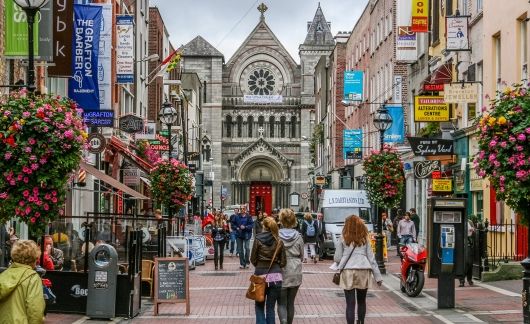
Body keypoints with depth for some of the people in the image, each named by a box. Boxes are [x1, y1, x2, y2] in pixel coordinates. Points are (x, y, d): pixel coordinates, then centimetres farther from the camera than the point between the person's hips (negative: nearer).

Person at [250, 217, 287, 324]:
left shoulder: (258, 239, -6)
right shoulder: (279, 242, -2)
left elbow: (253, 259, 1)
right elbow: (283, 262, 1)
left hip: (261, 275, -1)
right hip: (276, 276, 1)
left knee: (259, 306, 13)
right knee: (270, 308, 9)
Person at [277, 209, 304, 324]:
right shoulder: (298, 237, -3)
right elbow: (301, 256, 7)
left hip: (281, 272, -2)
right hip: (295, 273, 2)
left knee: (282, 303, 1)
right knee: (291, 302, 15)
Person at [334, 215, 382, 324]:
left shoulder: (343, 239, 4)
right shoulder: (365, 239, 9)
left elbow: (337, 258, 6)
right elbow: (371, 258, 7)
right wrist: (378, 276, 11)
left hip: (348, 272, -2)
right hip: (363, 271, 2)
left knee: (350, 303, -1)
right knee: (361, 301, 19)